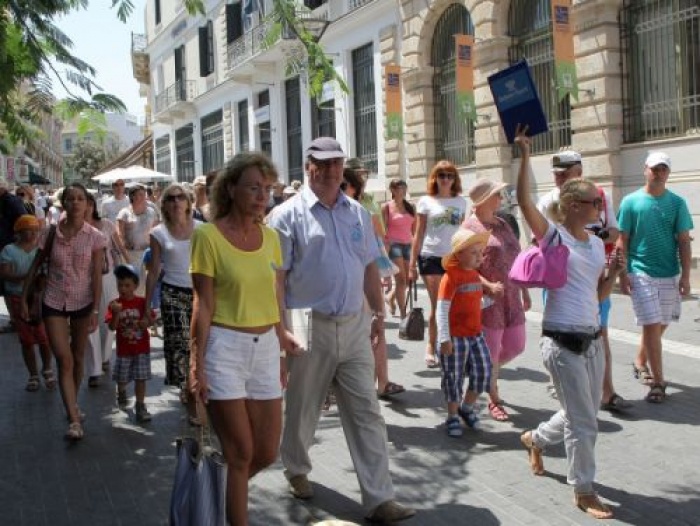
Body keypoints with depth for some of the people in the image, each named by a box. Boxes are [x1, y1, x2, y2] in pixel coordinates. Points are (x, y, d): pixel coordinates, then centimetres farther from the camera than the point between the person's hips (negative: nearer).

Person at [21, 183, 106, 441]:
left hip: (83, 303, 0)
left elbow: (97, 276, -7)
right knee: (64, 359, -7)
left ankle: (73, 405, 35)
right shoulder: (50, 234, -4)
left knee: (77, 358, 13)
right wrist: (24, 298, 3)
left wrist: (95, 310, -10)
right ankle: (74, 420, -8)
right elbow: (34, 268, 4)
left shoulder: (95, 237, -7)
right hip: (54, 303, 0)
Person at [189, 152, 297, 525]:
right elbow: (203, 305, -9)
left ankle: (222, 490, 39)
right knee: (241, 454, 3)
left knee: (267, 453, 11)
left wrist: (282, 347, 13)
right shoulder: (209, 236, -9)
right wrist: (197, 364, -10)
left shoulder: (270, 237, 7)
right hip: (224, 347, -5)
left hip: (266, 347, 6)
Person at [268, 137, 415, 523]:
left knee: (366, 413, 3)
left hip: (354, 325, 4)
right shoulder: (288, 215, -6)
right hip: (309, 328, -4)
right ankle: (296, 470, 39)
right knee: (301, 409, 13)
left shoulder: (358, 213, 10)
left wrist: (379, 311, 14)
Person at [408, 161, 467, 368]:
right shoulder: (426, 201, 3)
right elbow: (419, 234, 2)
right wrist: (412, 263, -2)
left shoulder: (460, 202, 11)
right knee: (438, 305, -2)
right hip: (431, 257, -3)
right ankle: (431, 347, 13)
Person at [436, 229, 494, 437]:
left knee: (483, 371, 7)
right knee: (454, 377, 5)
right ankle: (453, 416, 23)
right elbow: (442, 309, -18)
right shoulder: (451, 277, -16)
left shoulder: (475, 274, 8)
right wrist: (444, 339, -20)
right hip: (455, 337, -7)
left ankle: (467, 407, 30)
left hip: (476, 334, 7)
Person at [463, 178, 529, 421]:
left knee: (516, 347, 13)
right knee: (491, 352, 3)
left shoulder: (503, 224, 13)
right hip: (488, 301, -7)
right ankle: (494, 400, 20)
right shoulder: (470, 226, -10)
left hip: (512, 298, 8)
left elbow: (516, 260, 19)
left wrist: (525, 290, 18)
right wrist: (488, 286, -25)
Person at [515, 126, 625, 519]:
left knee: (585, 414, 20)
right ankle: (584, 490, 18)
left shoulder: (597, 244, 11)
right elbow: (525, 200, -23)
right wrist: (525, 155, -23)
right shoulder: (554, 235, -8)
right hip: (562, 341, -7)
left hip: (592, 339, 7)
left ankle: (536, 439, 47)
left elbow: (599, 295, 16)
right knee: (584, 422, -1)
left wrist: (616, 272, -1)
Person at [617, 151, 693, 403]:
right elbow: (622, 241, 1)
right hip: (641, 273, -3)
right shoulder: (631, 202, -1)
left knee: (660, 325, 13)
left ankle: (640, 362, 36)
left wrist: (685, 276, -3)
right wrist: (622, 273, -5)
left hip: (670, 274, 3)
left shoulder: (677, 202, 3)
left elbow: (684, 241, 3)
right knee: (652, 325, -6)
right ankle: (658, 381, 0)